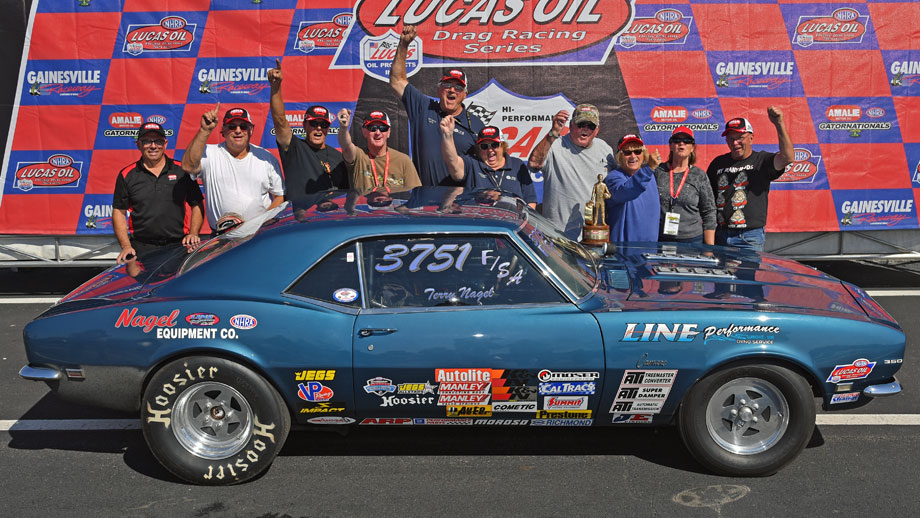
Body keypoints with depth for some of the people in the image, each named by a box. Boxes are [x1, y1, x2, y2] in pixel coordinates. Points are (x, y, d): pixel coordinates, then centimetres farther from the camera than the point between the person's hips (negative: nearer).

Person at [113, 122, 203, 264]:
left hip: (178, 246, 0)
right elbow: (119, 212, 10)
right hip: (141, 249, 0)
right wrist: (126, 246, -1)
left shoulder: (182, 171, 9)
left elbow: (197, 206, 11)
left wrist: (193, 234, -3)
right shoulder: (127, 175, 9)